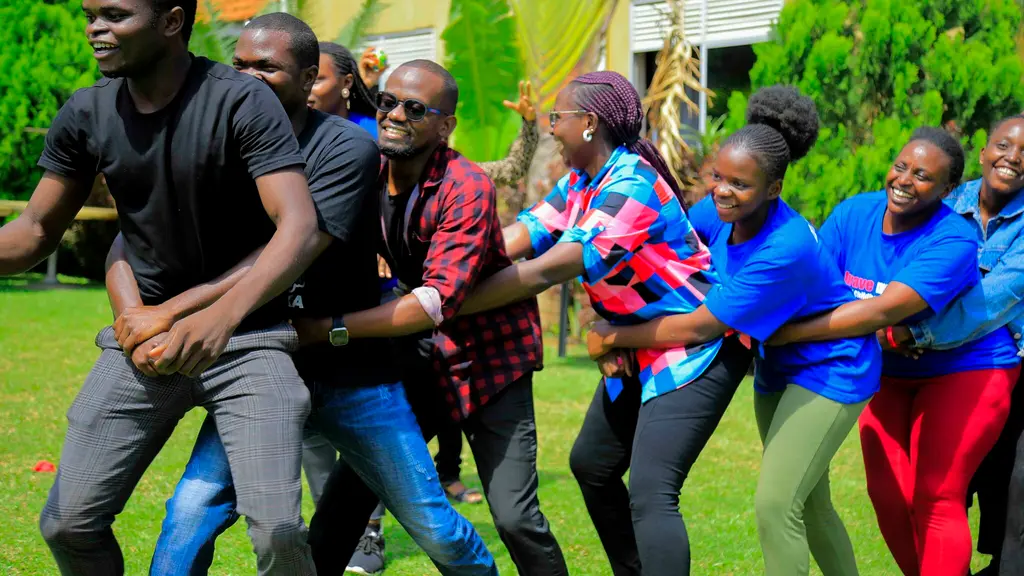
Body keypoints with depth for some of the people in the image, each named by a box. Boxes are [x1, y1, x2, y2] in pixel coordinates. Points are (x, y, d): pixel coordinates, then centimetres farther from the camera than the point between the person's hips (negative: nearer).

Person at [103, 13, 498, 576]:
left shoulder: (346, 148, -14)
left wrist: (172, 311, -30)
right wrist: (134, 318, -29)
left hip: (351, 371, -2)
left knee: (432, 527, 6)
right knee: (191, 514, -15)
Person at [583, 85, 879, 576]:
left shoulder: (785, 250, -36)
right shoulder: (719, 212, -14)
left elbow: (700, 328, -32)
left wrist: (612, 338, -21)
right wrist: (615, 333, -15)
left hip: (831, 370, -8)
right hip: (779, 367, 8)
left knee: (776, 504, -13)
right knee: (807, 504, 19)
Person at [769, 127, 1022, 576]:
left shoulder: (953, 242, -28)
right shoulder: (853, 214, -9)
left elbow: (883, 311, -38)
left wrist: (788, 333, -42)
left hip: (964, 372, -5)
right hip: (891, 374, 6)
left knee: (936, 499, -12)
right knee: (888, 495, 2)